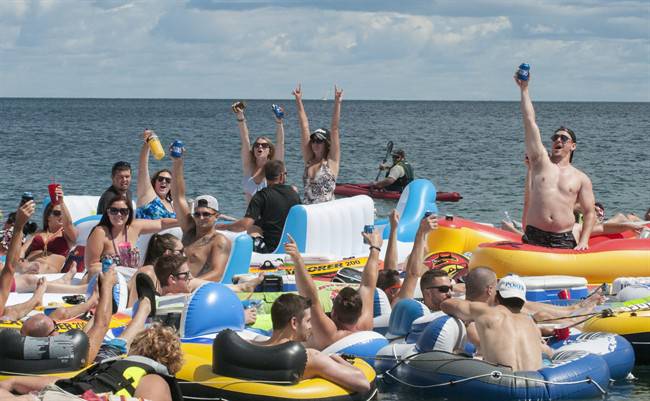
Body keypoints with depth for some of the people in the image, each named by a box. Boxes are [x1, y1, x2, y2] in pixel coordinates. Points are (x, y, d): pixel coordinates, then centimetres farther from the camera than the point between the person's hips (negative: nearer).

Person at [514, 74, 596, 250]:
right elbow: (530, 122, 9)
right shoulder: (541, 161, 12)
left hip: (563, 241, 0)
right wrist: (524, 89, 8)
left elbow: (590, 214, 10)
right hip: (533, 238, 0)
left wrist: (583, 241, -6)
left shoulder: (581, 179, 12)